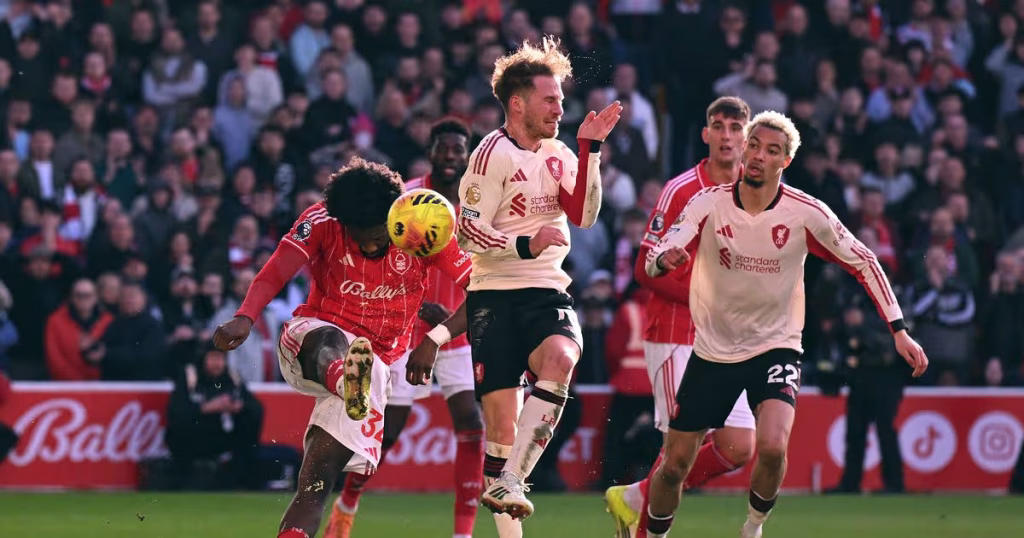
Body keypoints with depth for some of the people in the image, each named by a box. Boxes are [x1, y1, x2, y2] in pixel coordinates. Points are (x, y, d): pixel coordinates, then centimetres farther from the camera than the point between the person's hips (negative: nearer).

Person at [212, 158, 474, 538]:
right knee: (330, 341, -41)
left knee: (317, 479, -13)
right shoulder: (322, 220, -8)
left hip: (373, 362, 2)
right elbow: (274, 274, -20)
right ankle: (350, 388, -76)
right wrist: (244, 318, -40)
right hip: (310, 344, -2)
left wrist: (434, 339, -23)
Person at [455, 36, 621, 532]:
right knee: (500, 419, -9)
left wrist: (589, 149, -9)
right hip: (495, 295, -4)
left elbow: (584, 215, -2)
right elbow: (469, 234, -10)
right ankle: (506, 526, 5)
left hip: (547, 291, 4)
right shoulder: (492, 155, -6)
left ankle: (507, 484, -30)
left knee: (561, 358, -30)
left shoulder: (557, 154, 12)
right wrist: (525, 246, -23)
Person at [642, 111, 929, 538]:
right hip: (712, 352, 1)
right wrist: (664, 258, -48)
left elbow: (863, 263, -1)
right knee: (674, 464, 2)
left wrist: (899, 330, -6)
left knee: (772, 447, -26)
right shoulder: (709, 204, -13)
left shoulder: (807, 214, -13)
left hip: (776, 348, -1)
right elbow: (653, 262, -22)